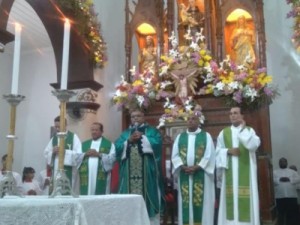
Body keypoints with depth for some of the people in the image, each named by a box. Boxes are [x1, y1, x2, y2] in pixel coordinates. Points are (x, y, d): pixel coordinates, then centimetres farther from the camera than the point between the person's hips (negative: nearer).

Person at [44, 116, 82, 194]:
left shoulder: (73, 137, -3)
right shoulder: (54, 138, 13)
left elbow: (79, 154, -11)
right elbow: (46, 153, 12)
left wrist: (64, 151, -16)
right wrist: (52, 152, -8)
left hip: (69, 172, -5)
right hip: (56, 171, 5)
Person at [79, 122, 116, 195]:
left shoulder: (109, 144, 8)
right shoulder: (84, 144, 19)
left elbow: (112, 158, -4)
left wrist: (99, 155, -11)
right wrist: (85, 154, -6)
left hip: (101, 177, -3)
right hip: (86, 177, 3)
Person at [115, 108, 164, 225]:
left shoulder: (152, 131, 12)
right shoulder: (125, 133, 20)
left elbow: (157, 142, -7)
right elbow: (117, 147, 5)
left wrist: (142, 137, -7)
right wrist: (129, 140, -8)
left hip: (147, 171, -3)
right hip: (130, 172, 3)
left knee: (148, 196, -6)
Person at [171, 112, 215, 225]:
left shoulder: (206, 136, 5)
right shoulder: (180, 137, 13)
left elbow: (209, 155, -4)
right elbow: (175, 155, 7)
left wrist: (196, 167, -14)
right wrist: (183, 167, -10)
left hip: (201, 174, -2)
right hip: (184, 175, 3)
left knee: (201, 202, -3)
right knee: (186, 202, 1)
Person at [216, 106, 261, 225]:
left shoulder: (249, 130, 8)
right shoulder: (224, 132, 12)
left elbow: (254, 145, -10)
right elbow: (218, 151, 9)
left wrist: (243, 129, -9)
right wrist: (228, 151, -10)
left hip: (245, 171, -1)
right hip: (230, 172, 2)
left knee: (246, 197, -5)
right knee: (231, 197, -1)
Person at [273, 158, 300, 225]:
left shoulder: (292, 171, 14)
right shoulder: (274, 172, 11)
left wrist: (289, 179, -12)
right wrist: (279, 180, -16)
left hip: (292, 196, 1)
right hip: (280, 197, -1)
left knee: (293, 214, 1)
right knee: (281, 213, 2)